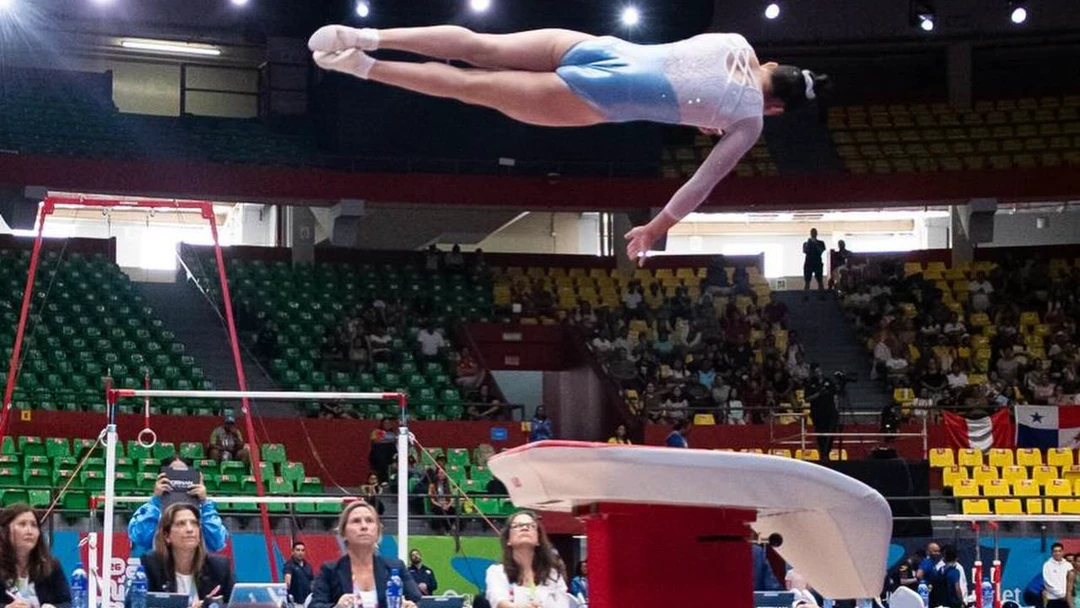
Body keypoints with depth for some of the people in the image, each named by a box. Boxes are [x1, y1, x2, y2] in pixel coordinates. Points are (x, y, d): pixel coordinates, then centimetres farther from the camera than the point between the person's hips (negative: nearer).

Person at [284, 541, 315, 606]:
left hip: (307, 601, 6)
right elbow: (288, 576, -29)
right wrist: (288, 583, -51)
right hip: (294, 601, -6)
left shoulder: (308, 566, 12)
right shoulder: (289, 565, -8)